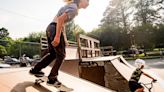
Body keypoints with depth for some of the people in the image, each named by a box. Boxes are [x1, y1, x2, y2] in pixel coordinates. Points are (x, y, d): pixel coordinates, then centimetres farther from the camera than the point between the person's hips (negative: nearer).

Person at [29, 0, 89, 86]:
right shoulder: (74, 8, -8)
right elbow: (61, 19, -22)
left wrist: (64, 38, 23)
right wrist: (57, 36, -27)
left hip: (50, 28, 10)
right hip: (55, 29, -10)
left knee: (52, 53, 19)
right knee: (61, 55, 2)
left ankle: (35, 69, 29)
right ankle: (52, 79, 11)